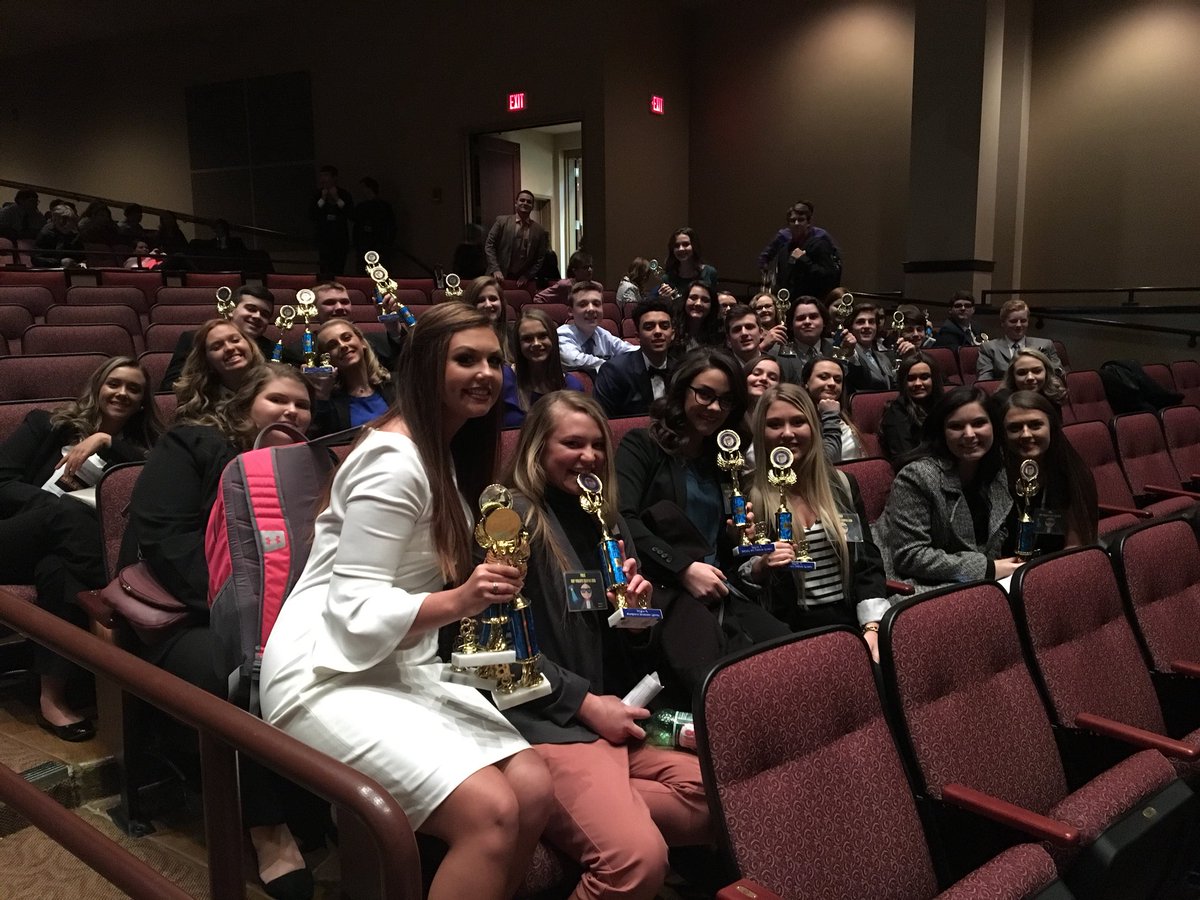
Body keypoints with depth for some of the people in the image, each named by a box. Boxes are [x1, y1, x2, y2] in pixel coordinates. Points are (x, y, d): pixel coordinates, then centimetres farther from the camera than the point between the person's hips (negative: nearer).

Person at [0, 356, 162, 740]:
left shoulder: (141, 444, 20)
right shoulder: (47, 425, 15)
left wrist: (107, 442, -10)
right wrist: (62, 507, -13)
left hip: (60, 553, 1)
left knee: (58, 568, -37)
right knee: (70, 512, -34)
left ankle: (53, 695, -37)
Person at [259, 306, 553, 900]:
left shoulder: (449, 453, 14)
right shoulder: (393, 460, -16)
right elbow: (356, 610, -20)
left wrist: (481, 593, 6)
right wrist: (458, 602, -34)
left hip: (406, 669, 9)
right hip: (331, 676, -9)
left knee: (534, 789, -13)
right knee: (491, 811, -25)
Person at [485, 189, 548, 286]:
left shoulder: (539, 230, 6)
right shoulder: (502, 221, 3)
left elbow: (540, 258, 7)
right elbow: (489, 245, 1)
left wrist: (527, 276, -4)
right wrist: (495, 269, -8)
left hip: (523, 280, 1)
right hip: (501, 278, -1)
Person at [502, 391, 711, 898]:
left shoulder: (607, 523, 18)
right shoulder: (514, 517, -4)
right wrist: (585, 703, -13)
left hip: (615, 718, 8)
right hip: (548, 722, -8)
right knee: (638, 859, -28)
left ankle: (598, 812, -9)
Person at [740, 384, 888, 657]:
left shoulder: (843, 484, 12)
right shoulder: (746, 495, 0)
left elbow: (869, 563, 9)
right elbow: (733, 581, 3)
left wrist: (873, 627, -5)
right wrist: (761, 566, -18)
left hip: (854, 624, 4)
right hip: (789, 634, -4)